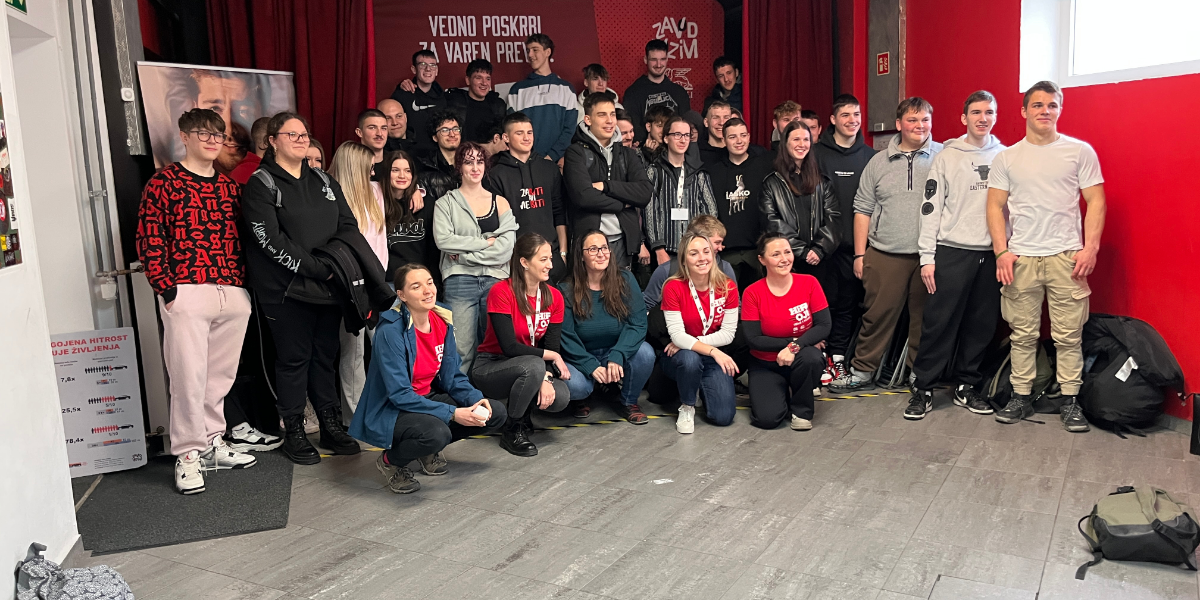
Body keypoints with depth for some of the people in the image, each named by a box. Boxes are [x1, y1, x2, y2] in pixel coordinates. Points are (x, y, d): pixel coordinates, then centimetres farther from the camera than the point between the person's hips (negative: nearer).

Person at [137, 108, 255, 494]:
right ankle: (187, 456, 9)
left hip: (233, 294, 6)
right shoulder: (163, 183, 0)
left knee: (221, 375, 12)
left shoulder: (228, 187, 17)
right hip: (187, 293, -5)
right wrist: (166, 289, -10)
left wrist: (242, 283, 10)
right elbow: (149, 239, -5)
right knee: (190, 376, -3)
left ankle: (212, 444, 25)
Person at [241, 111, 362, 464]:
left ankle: (331, 427, 20)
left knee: (326, 355, 11)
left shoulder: (323, 181, 15)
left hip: (328, 286, 5)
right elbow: (271, 241, -14)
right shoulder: (260, 185, -4)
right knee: (294, 358, 2)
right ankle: (293, 433, 14)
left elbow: (348, 226, 12)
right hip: (287, 289, -5)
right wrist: (317, 269, -16)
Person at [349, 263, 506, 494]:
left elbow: (452, 376, 4)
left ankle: (430, 450, 14)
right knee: (437, 433, -37)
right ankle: (390, 460, -3)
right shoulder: (391, 331, -23)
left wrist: (475, 399, -16)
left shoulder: (443, 321, -3)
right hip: (391, 411, -7)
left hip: (427, 398, 7)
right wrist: (453, 414, -29)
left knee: (496, 413, -4)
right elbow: (400, 395, -25)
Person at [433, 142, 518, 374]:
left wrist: (463, 254, -5)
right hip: (460, 282, -2)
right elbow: (443, 240, -8)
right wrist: (487, 241, -6)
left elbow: (507, 247, 0)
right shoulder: (446, 203, 9)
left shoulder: (500, 202, 14)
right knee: (462, 350, -8)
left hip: (496, 279, 2)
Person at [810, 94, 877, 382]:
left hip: (856, 243, 3)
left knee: (848, 302, 7)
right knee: (825, 299, 1)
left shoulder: (870, 156, 11)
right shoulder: (818, 154, 1)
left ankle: (838, 356, 17)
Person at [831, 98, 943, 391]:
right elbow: (863, 210, 11)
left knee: (924, 317, 7)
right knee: (878, 314, 4)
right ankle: (862, 370, 16)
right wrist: (860, 254, 6)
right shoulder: (878, 162, 10)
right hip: (885, 255, 1)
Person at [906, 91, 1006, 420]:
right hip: (952, 252, -3)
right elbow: (931, 208, -1)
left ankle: (966, 386, 21)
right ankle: (923, 389, 6)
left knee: (982, 325, 7)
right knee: (939, 323, -3)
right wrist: (927, 257, -7)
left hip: (992, 254, 3)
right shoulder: (947, 157, 2)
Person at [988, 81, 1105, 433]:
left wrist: (1090, 248, -7)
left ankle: (1070, 401, 12)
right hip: (1020, 258, 1)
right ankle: (1021, 397, 15)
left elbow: (1095, 201, 4)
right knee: (1023, 334, 6)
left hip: (1067, 257, -1)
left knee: (1068, 335, 1)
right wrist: (1001, 252, -3)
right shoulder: (1006, 158, 9)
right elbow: (995, 206, 7)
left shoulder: (1080, 151, 6)